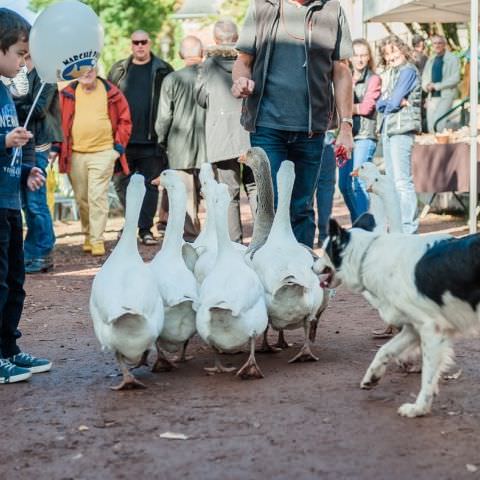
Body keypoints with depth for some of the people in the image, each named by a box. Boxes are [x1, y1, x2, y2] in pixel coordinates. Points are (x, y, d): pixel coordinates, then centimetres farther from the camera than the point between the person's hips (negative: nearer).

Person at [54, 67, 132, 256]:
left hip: (103, 153, -3)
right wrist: (57, 147, 3)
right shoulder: (67, 94, 5)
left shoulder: (111, 92, 1)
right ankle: (88, 235, 26)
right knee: (82, 199, 10)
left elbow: (124, 119, 6)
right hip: (75, 155, 3)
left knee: (97, 197, -8)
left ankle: (97, 240, -5)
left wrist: (119, 145, -1)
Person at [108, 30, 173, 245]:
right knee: (121, 183, 6)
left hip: (151, 140, -2)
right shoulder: (119, 70, 10)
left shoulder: (163, 71, 3)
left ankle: (146, 229, 9)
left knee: (150, 185, 2)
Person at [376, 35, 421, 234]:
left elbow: (394, 102, -14)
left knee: (402, 181, -13)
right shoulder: (393, 72, 20)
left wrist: (385, 102, 5)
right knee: (392, 182, 11)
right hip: (388, 129, 9)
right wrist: (397, 102, -5)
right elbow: (379, 104, 12)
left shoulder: (408, 70, -6)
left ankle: (408, 229, -14)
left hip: (402, 129, -9)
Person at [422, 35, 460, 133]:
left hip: (445, 95, -6)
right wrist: (427, 86, -4)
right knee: (430, 126, 2)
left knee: (438, 122, -20)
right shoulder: (430, 60, 18)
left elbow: (455, 78, -9)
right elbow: (424, 78, 21)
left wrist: (436, 86, -14)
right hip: (432, 96, 6)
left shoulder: (452, 59, -1)